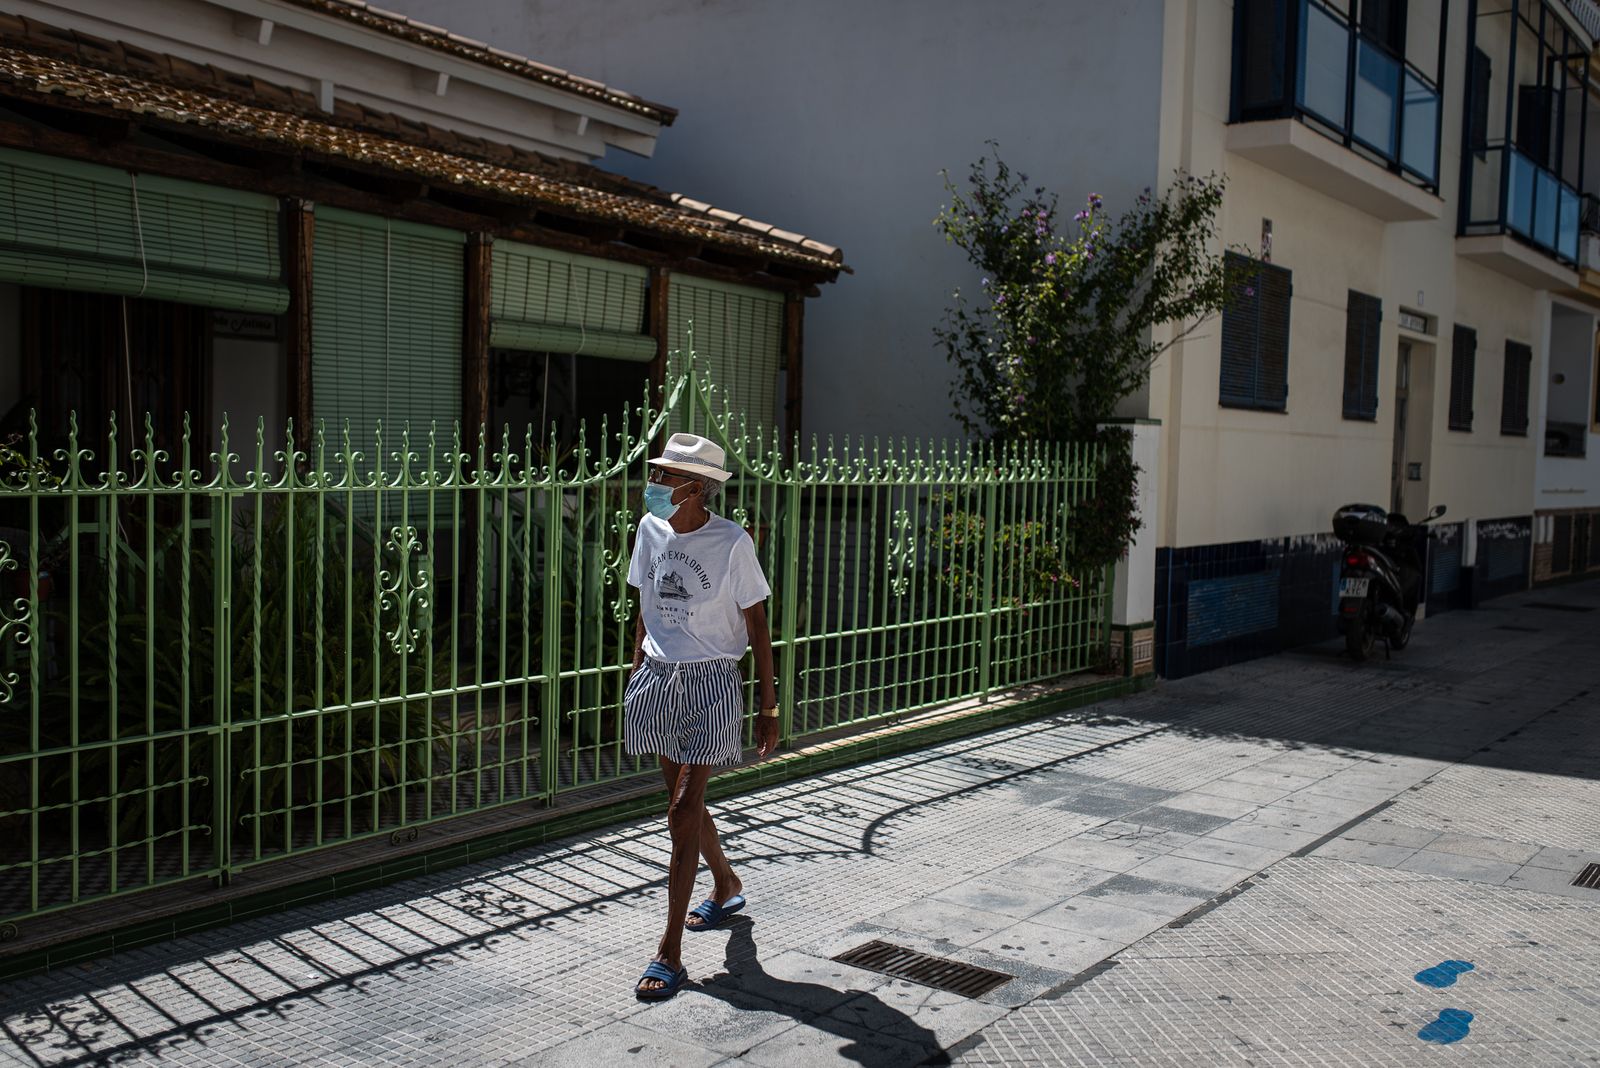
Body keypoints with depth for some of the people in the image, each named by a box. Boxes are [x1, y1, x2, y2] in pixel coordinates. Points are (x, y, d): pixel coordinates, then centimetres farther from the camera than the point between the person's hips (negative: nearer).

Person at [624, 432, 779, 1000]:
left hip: (711, 682, -6)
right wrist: (636, 678, 16)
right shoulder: (651, 529, 2)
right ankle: (726, 885, 46)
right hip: (659, 678, 6)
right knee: (685, 802, 18)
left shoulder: (732, 542, -13)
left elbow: (757, 627, -8)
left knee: (682, 813, -8)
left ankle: (669, 953, 0)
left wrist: (768, 708, -7)